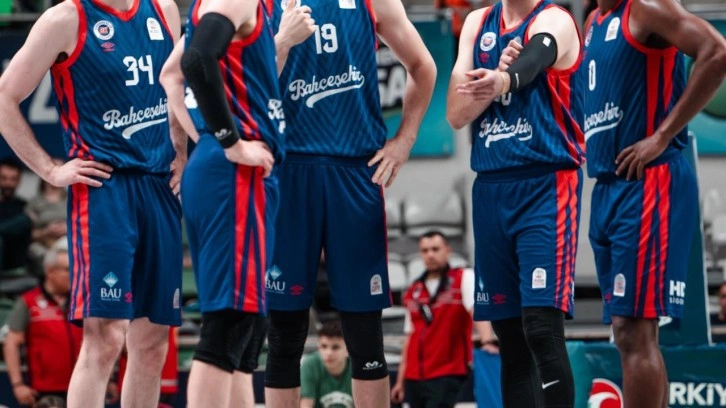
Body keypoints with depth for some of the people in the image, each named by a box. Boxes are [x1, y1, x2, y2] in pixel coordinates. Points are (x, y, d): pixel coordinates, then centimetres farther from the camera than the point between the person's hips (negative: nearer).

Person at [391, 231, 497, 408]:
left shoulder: (464, 278, 1)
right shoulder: (413, 293, 16)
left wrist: (487, 342, -35)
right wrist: (400, 381, 14)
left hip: (448, 375, -5)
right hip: (414, 378, 5)